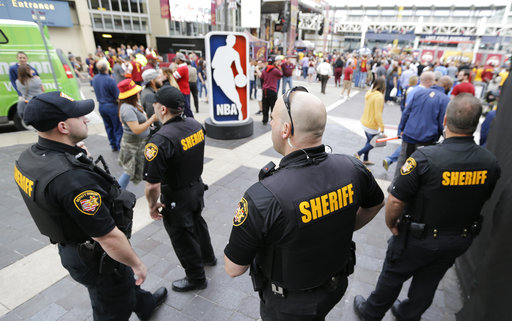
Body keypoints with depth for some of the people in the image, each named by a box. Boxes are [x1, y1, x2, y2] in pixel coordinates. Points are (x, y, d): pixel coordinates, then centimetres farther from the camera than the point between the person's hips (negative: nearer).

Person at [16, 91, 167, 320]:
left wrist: (75, 155, 2)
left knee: (125, 279, 33)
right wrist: (137, 264, -15)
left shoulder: (29, 157, -9)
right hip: (97, 259, -9)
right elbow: (109, 237, -31)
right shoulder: (73, 178, -38)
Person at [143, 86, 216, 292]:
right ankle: (208, 257, 55)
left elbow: (152, 185, -30)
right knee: (197, 222, 30)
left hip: (177, 198, -7)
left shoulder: (160, 141, -32)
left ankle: (196, 278, 37)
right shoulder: (196, 125, -7)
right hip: (197, 187, 8)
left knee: (182, 237, 15)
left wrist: (153, 206, -11)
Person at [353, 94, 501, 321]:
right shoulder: (490, 163, -11)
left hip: (419, 239, -5)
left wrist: (391, 224, -7)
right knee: (428, 282, 25)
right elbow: (481, 200, 5)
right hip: (460, 240, 5)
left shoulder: (426, 158, -31)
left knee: (392, 276, 17)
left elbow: (396, 201, -27)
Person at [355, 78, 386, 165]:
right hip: (372, 125, -8)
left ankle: (365, 160, 28)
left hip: (365, 122, 8)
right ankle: (358, 154, 2)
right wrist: (381, 126, -19)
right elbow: (378, 113, -24)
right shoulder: (379, 96, -22)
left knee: (369, 141, 21)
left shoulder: (369, 93, 2)